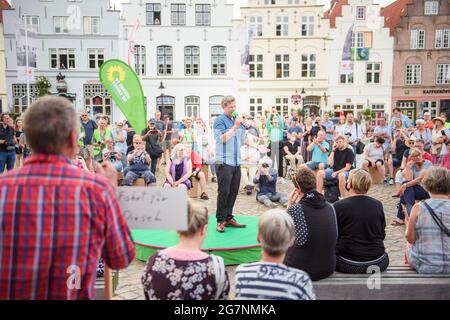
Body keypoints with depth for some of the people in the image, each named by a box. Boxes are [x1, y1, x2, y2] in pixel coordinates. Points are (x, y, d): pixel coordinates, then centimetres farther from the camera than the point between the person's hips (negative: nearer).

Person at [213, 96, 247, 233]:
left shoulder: (237, 120, 15)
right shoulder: (220, 120, -5)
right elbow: (223, 138, -17)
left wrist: (244, 126, 9)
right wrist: (235, 126, -15)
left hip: (236, 162, 7)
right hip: (224, 161, -7)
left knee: (233, 191, 10)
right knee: (224, 192, -5)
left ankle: (228, 218, 20)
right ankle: (220, 220, 4)